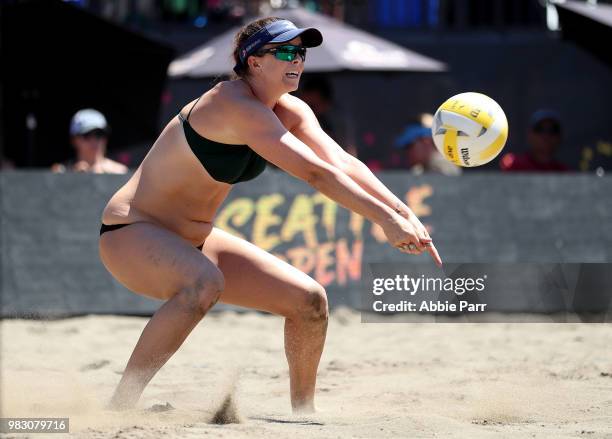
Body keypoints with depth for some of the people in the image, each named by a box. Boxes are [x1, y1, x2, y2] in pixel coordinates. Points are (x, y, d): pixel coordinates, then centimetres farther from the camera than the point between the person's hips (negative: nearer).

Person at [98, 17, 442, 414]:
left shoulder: (290, 112, 2)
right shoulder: (236, 107, -26)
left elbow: (343, 164, -10)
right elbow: (315, 172, -32)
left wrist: (404, 213, -23)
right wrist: (385, 219, -34)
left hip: (193, 241, 9)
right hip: (131, 233, -9)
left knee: (309, 301, 3)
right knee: (205, 284, -41)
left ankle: (304, 413, 20)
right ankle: (119, 407, -34)